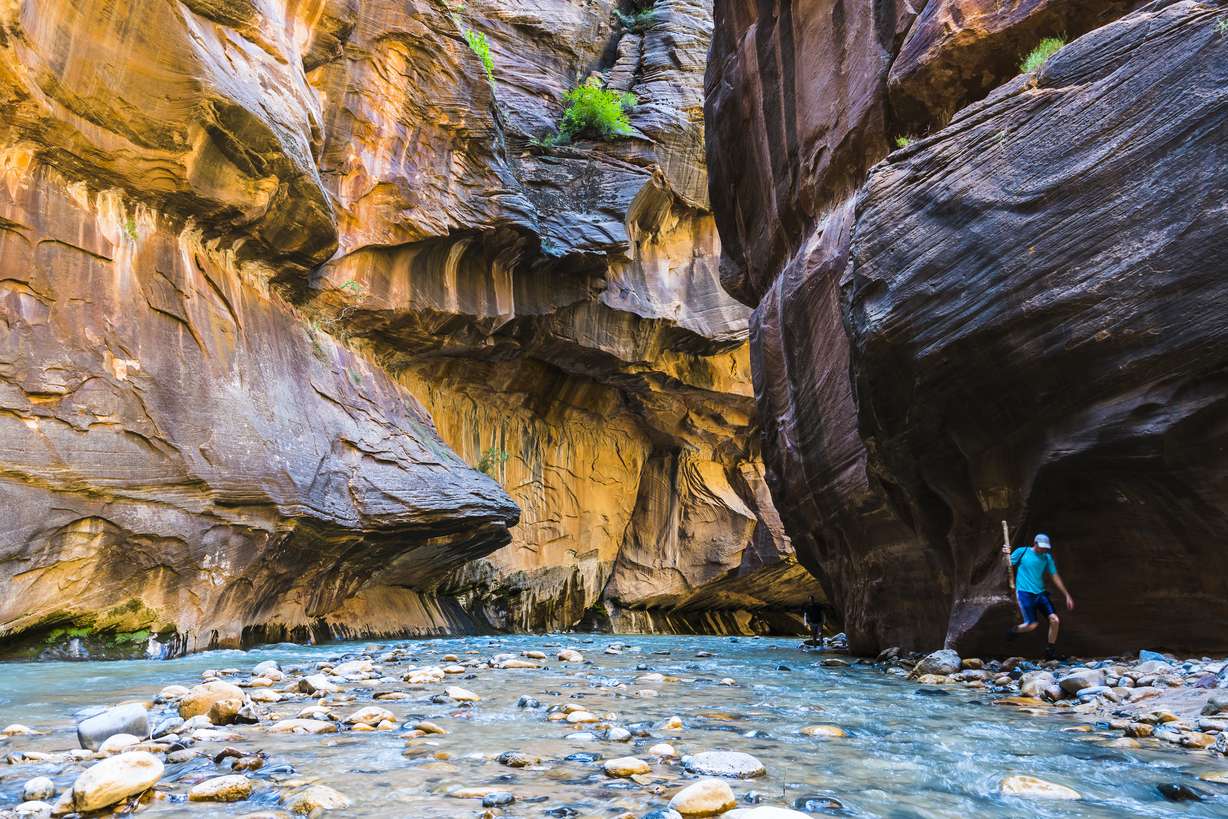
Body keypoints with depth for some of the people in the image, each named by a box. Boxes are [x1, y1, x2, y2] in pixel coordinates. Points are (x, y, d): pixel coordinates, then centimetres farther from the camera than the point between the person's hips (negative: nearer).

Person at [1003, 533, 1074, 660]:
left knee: (1055, 620, -8)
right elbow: (1009, 566, -1)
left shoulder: (1047, 558, 7)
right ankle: (1014, 631, 20)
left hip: (1040, 593, 5)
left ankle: (1051, 651, 10)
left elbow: (1055, 577, 11)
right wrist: (1007, 555, -22)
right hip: (1024, 592, -5)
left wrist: (1067, 595, 9)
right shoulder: (1021, 552, -5)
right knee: (1032, 624, -13)